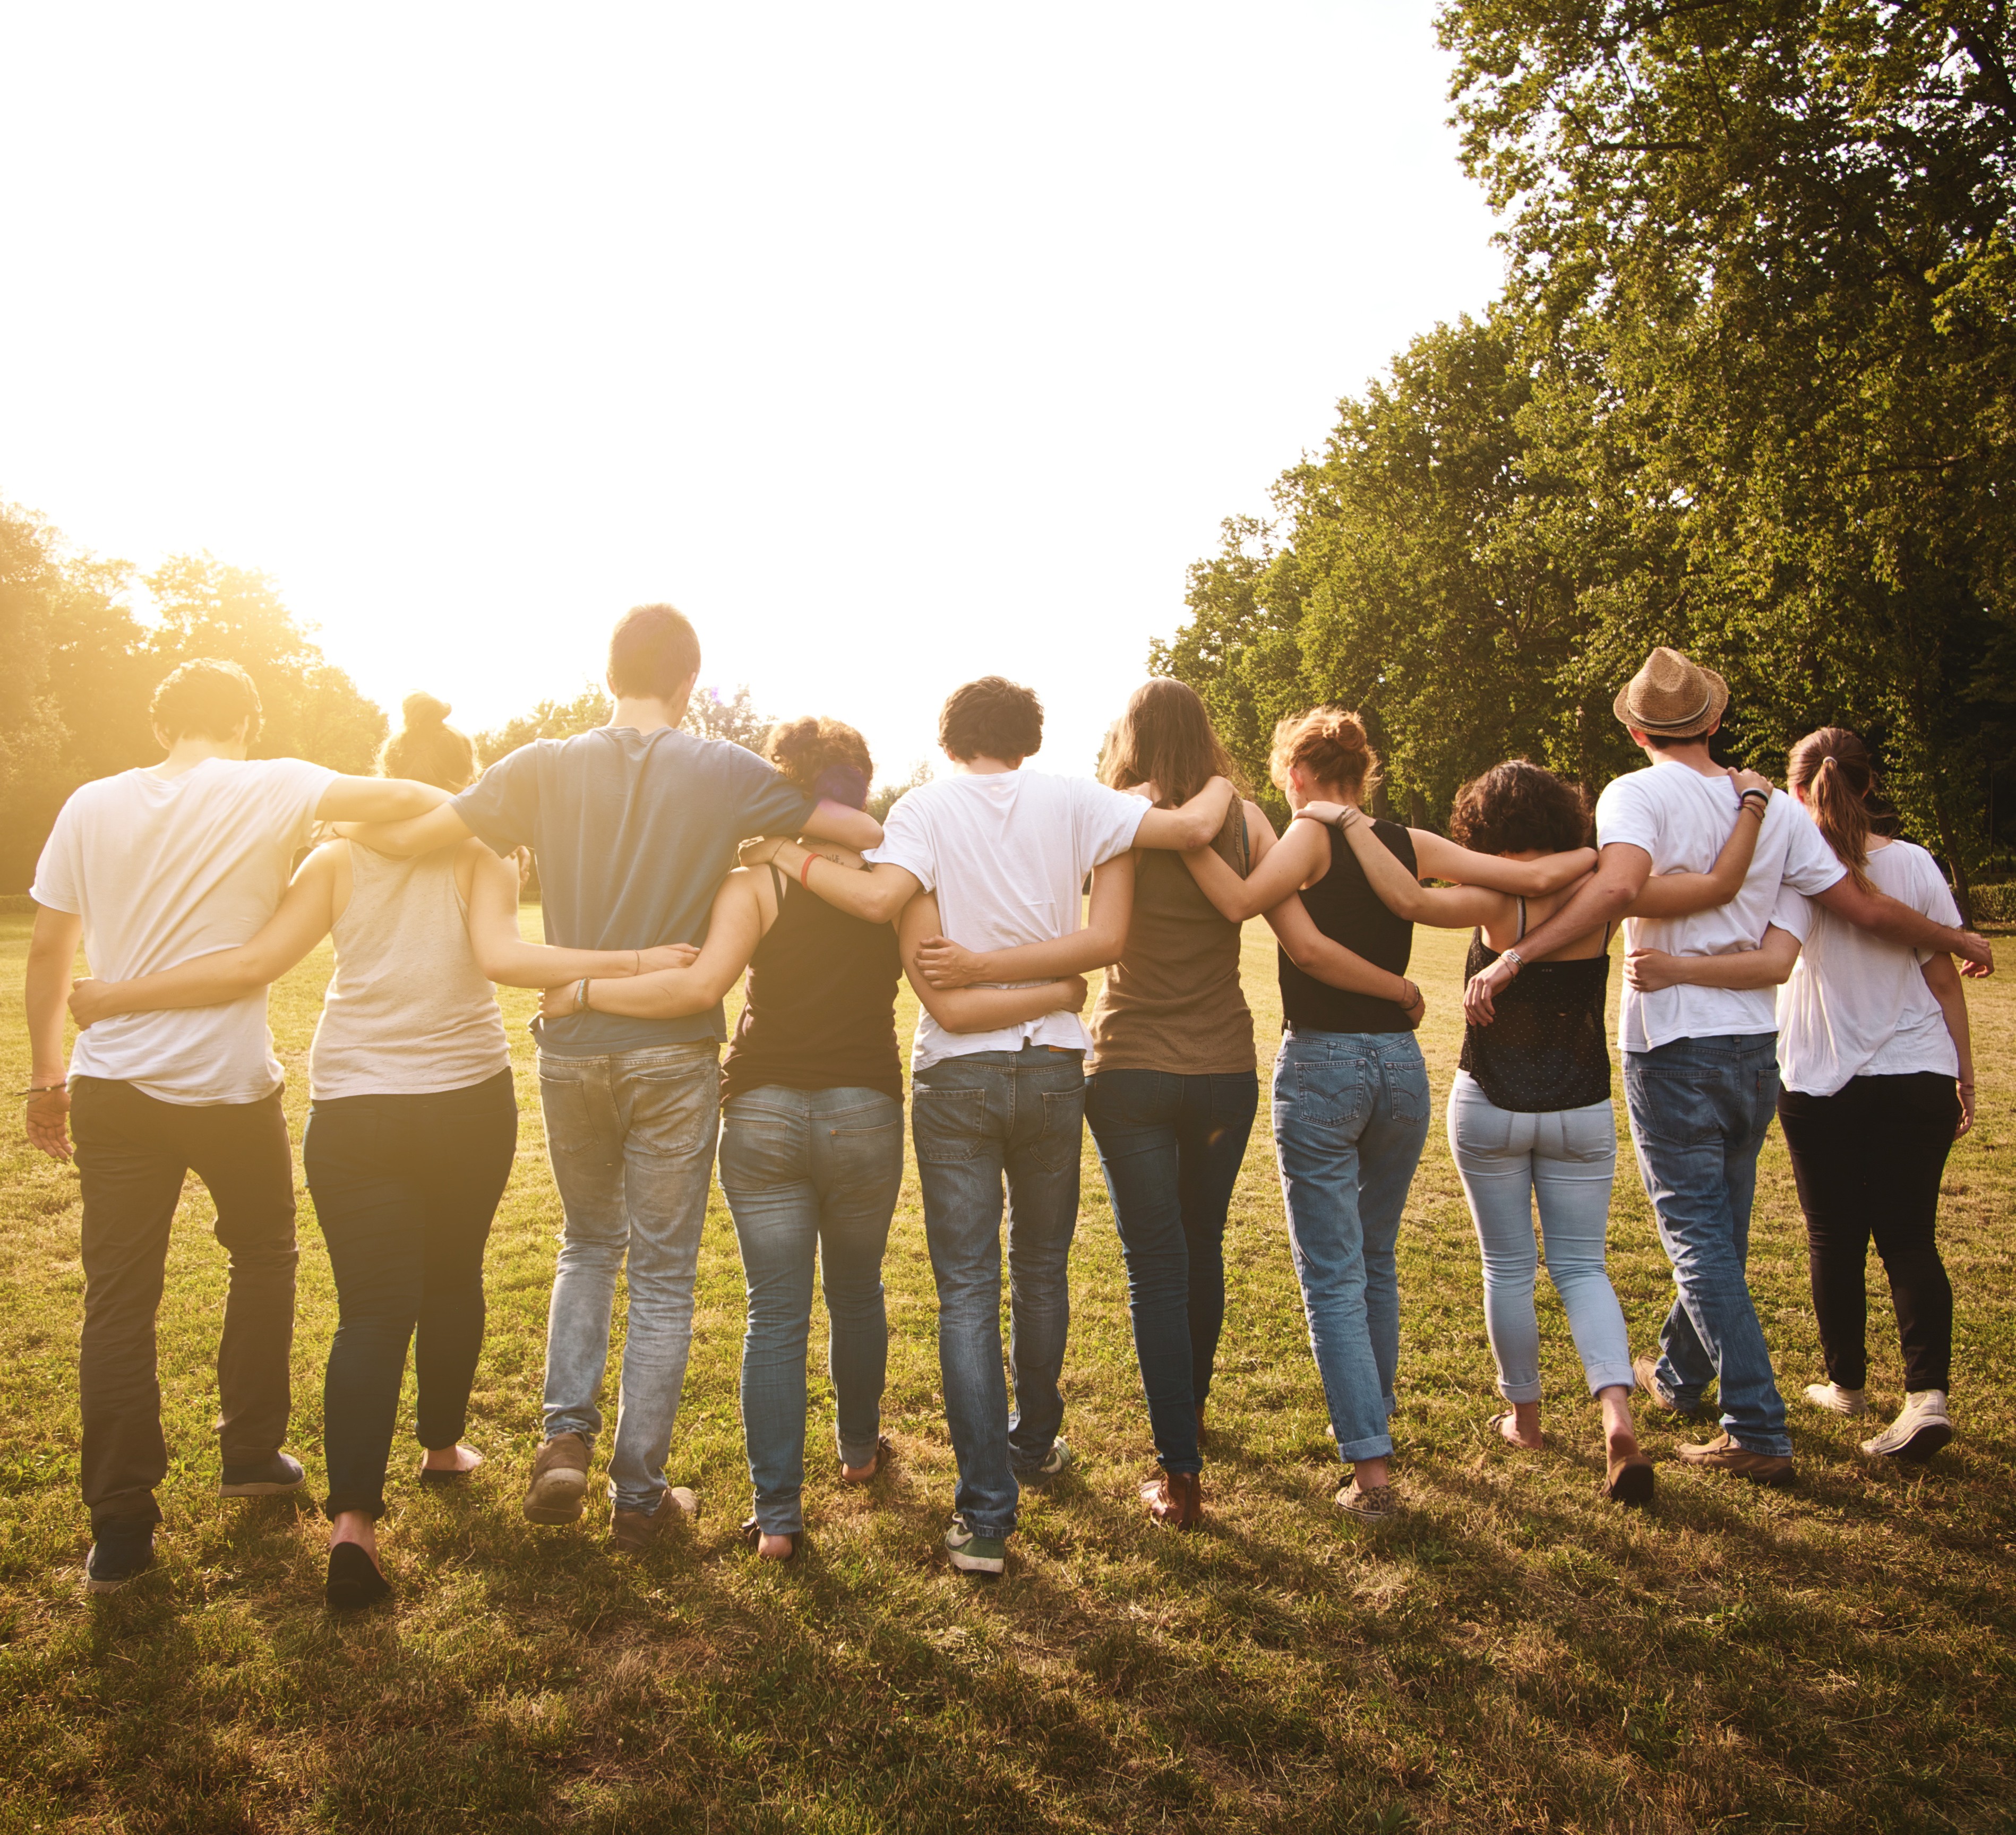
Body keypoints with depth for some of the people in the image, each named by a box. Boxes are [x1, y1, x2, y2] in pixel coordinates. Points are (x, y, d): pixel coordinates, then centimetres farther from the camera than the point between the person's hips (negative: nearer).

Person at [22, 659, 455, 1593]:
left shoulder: (93, 805, 4)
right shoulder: (269, 790, -6)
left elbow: (49, 949, 7)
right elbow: (401, 798, -20)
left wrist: (46, 1075, 16)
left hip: (114, 1085, 3)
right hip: (230, 1085, -2)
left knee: (118, 1297, 8)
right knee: (263, 1255, 21)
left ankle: (120, 1525, 11)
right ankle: (251, 1453, 30)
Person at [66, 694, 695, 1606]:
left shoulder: (339, 857, 2)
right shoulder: (483, 859, -2)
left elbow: (256, 962, -7)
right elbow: (499, 955, -21)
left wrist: (113, 996, 2)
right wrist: (631, 964, -25)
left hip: (352, 1111, 1)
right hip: (468, 1101, 0)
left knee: (371, 1309, 1)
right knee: (453, 1279, 20)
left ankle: (352, 1514, -12)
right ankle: (443, 1444, 38)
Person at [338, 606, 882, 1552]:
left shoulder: (544, 769, -3)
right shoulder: (724, 774, -6)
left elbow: (403, 835, -5)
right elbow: (868, 831, -6)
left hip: (571, 1048, 2)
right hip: (674, 1055, -2)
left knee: (588, 1246, 24)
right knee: (662, 1278, 9)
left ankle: (566, 1436, 10)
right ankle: (639, 1495, 17)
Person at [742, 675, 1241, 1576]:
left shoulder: (928, 806, -5)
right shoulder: (1070, 801, 0)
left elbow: (880, 898, -23)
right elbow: (1193, 827, -5)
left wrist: (793, 858, -9)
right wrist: (1221, 784, 16)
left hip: (957, 1070, -2)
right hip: (1052, 1065, 2)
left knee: (966, 1291, 2)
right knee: (1042, 1270, 21)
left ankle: (986, 1515, 0)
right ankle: (1034, 1441, 40)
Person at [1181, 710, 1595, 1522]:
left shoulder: (1312, 837, -7)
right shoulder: (1412, 845, 6)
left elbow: (1240, 901, -25)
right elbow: (1536, 876, 5)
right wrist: (1608, 850, 20)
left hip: (1320, 1066, -5)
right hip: (1400, 1062, 5)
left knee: (1333, 1276, 0)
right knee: (1377, 1262, 22)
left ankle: (1371, 1468, -4)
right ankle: (1373, 1414, 37)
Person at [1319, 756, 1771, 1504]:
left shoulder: (1499, 899, -17)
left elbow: (1410, 899, -34)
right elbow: (1719, 884, -10)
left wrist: (1351, 822, -26)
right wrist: (1753, 802, 2)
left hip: (1490, 1107, -2)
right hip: (1582, 1112, 3)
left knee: (1507, 1268, 13)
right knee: (1581, 1267, 11)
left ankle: (1524, 1415, 26)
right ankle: (1618, 1414, -8)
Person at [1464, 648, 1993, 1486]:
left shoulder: (1638, 794, -10)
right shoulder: (1772, 807, 6)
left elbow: (1618, 886, -31)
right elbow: (1865, 908, 8)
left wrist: (1512, 959, -34)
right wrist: (1957, 939, 25)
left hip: (1674, 1046, -6)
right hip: (1756, 1046, 6)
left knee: (1699, 1236, 1)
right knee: (1722, 1224, 20)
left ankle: (1759, 1432, 0)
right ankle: (1679, 1374, 40)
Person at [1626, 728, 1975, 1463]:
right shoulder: (1915, 864, -1)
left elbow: (1776, 961, -30)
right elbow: (1946, 983, 4)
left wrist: (1673, 969, -37)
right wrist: (1964, 1078, 14)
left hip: (1823, 1083, -2)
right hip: (1918, 1078, 3)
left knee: (1835, 1239, 11)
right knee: (1909, 1238, 7)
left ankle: (1847, 1382, 26)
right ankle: (1928, 1392, -7)